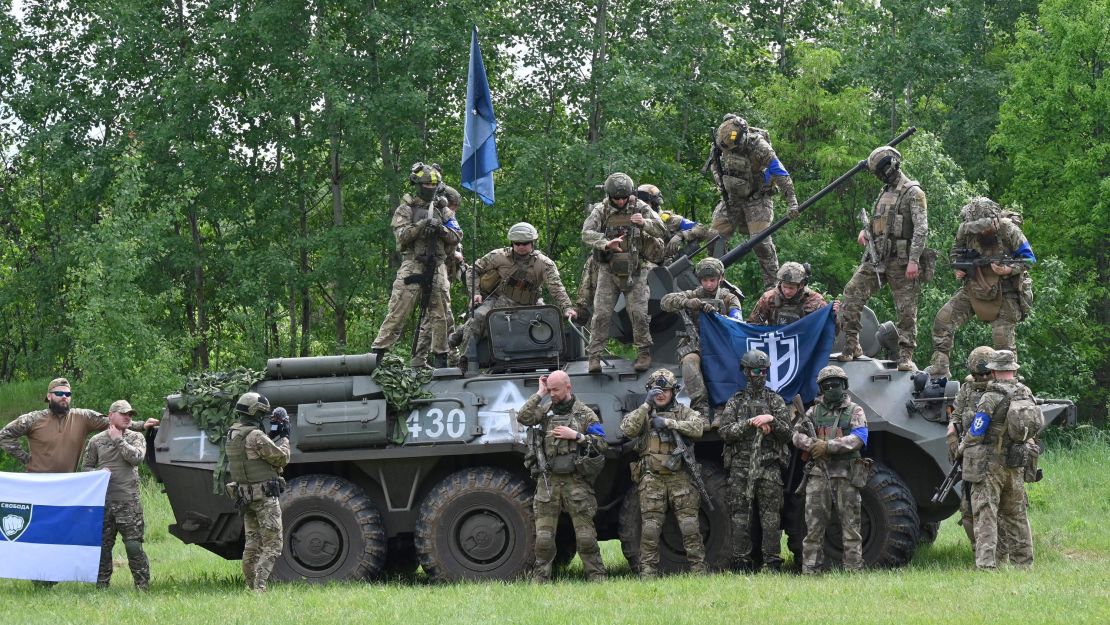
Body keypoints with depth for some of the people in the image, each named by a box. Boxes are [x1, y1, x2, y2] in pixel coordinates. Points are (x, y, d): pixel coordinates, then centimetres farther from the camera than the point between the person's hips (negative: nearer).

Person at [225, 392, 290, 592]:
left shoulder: (232, 435, 9)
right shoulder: (256, 436, -18)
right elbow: (281, 459, -11)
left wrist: (275, 436, 13)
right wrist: (284, 438, 4)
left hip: (244, 497, 8)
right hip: (265, 496, -8)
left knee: (252, 545, 13)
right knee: (272, 545, -6)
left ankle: (251, 587, 12)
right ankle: (259, 586, -16)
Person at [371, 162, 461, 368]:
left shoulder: (442, 211, 18)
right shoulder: (406, 209, 6)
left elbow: (456, 237, 12)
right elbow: (401, 235, -8)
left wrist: (441, 229, -7)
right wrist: (421, 225, -19)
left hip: (437, 268, 4)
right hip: (413, 265, -4)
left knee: (440, 316, 4)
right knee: (397, 313, -9)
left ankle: (440, 356, 11)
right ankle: (377, 352, -9)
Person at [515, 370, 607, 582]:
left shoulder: (584, 413, 4)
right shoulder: (545, 410, 11)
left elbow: (601, 443, 1)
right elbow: (523, 418, -6)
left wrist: (576, 436, -10)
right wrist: (539, 394, -4)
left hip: (576, 481, -3)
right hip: (548, 480, 3)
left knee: (585, 534, -3)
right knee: (543, 535, 1)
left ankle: (596, 576, 4)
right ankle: (540, 578, 6)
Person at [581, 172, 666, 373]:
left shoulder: (640, 208, 0)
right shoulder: (601, 210, -3)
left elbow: (660, 229, -4)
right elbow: (586, 234, -15)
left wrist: (644, 223, -26)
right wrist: (606, 243, -34)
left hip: (635, 271, 0)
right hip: (608, 270, 0)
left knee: (638, 312, -4)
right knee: (601, 313, -5)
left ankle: (644, 353, 8)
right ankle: (594, 356, -1)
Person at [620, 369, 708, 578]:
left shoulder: (683, 412, 10)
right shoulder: (643, 413, 12)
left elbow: (698, 427, -10)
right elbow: (627, 429, -7)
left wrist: (669, 422, -15)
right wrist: (647, 405, -13)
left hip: (680, 476, 0)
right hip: (651, 479, 0)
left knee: (690, 525, -4)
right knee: (650, 527, -3)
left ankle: (698, 568, 1)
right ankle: (648, 572, 0)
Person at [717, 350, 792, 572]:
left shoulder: (776, 401, 12)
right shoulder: (735, 402, 12)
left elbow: (787, 434, 6)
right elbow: (725, 432, -1)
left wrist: (772, 420, -11)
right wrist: (750, 423, -11)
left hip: (769, 467, 0)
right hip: (740, 466, 0)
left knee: (771, 518, -4)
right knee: (740, 517, -1)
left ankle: (772, 563, -2)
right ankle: (741, 564, 2)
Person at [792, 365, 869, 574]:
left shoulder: (854, 412, 5)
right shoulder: (814, 412, 14)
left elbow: (858, 439, -10)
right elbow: (797, 435, 7)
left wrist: (828, 446, -19)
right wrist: (813, 445, -13)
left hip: (846, 476, -2)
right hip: (818, 474, 2)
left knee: (850, 525, 0)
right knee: (814, 525, 0)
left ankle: (854, 570, 3)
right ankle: (810, 570, 1)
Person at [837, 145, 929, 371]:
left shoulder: (913, 192, -6)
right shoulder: (885, 192, 19)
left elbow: (921, 229, -13)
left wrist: (913, 260, -21)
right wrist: (865, 231, 9)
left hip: (900, 261, -7)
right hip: (876, 258, 7)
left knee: (906, 309, -5)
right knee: (852, 294, -5)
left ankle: (906, 356, -2)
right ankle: (851, 346, -1)